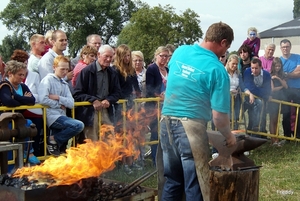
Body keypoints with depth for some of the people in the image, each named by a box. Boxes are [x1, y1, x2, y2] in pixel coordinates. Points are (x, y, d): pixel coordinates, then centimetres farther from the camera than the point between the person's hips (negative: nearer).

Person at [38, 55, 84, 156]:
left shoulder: (64, 84, 19)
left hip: (61, 116, 8)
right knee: (79, 125, -22)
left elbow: (71, 103, 6)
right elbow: (43, 99, -18)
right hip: (52, 116, -8)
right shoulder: (48, 80, -2)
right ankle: (53, 139, -9)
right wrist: (59, 105, -7)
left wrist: (58, 98, -10)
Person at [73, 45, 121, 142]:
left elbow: (117, 92, 15)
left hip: (107, 112, 5)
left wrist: (109, 100, -6)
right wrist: (93, 100, -19)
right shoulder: (87, 71, -6)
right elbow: (77, 94, -7)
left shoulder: (113, 73, 10)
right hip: (90, 113, -5)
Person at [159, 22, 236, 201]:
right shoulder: (217, 69, -12)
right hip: (190, 125, -6)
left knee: (172, 180, 17)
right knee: (195, 185, 5)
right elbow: (219, 115, -13)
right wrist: (229, 136, 4)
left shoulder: (180, 51, 5)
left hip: (166, 121, 6)